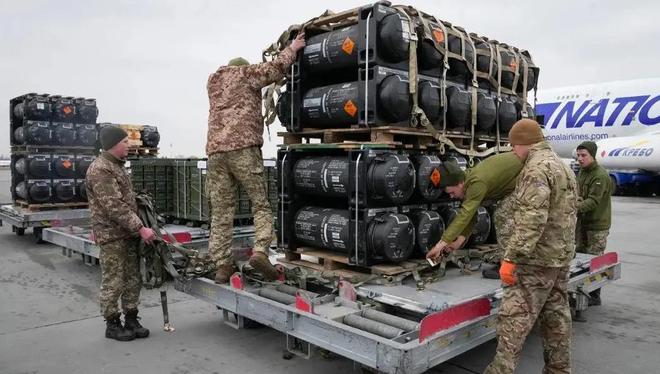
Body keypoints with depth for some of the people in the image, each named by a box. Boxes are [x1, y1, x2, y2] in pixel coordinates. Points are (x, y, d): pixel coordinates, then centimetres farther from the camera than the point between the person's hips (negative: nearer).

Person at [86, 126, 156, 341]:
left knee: (133, 281, 12)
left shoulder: (117, 166, 16)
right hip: (112, 236, -9)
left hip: (129, 234, 9)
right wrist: (141, 229, -22)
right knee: (113, 283, 1)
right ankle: (112, 325, 14)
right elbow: (115, 207, -22)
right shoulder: (100, 170, -15)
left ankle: (131, 320, 22)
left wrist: (137, 229, 17)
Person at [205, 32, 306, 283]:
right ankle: (260, 251, -16)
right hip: (243, 148, -5)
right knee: (261, 204, 1)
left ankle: (222, 265, 1)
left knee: (221, 211, 4)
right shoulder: (245, 73, 12)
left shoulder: (213, 81, 29)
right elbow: (276, 69, 2)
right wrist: (292, 48, 17)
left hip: (215, 150, 5)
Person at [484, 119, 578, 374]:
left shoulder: (536, 169, -16)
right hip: (562, 256, 10)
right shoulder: (564, 167, 17)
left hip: (537, 259, -10)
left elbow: (531, 219, -26)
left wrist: (511, 257, -25)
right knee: (556, 316, 15)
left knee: (515, 316, -5)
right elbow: (571, 211, 22)